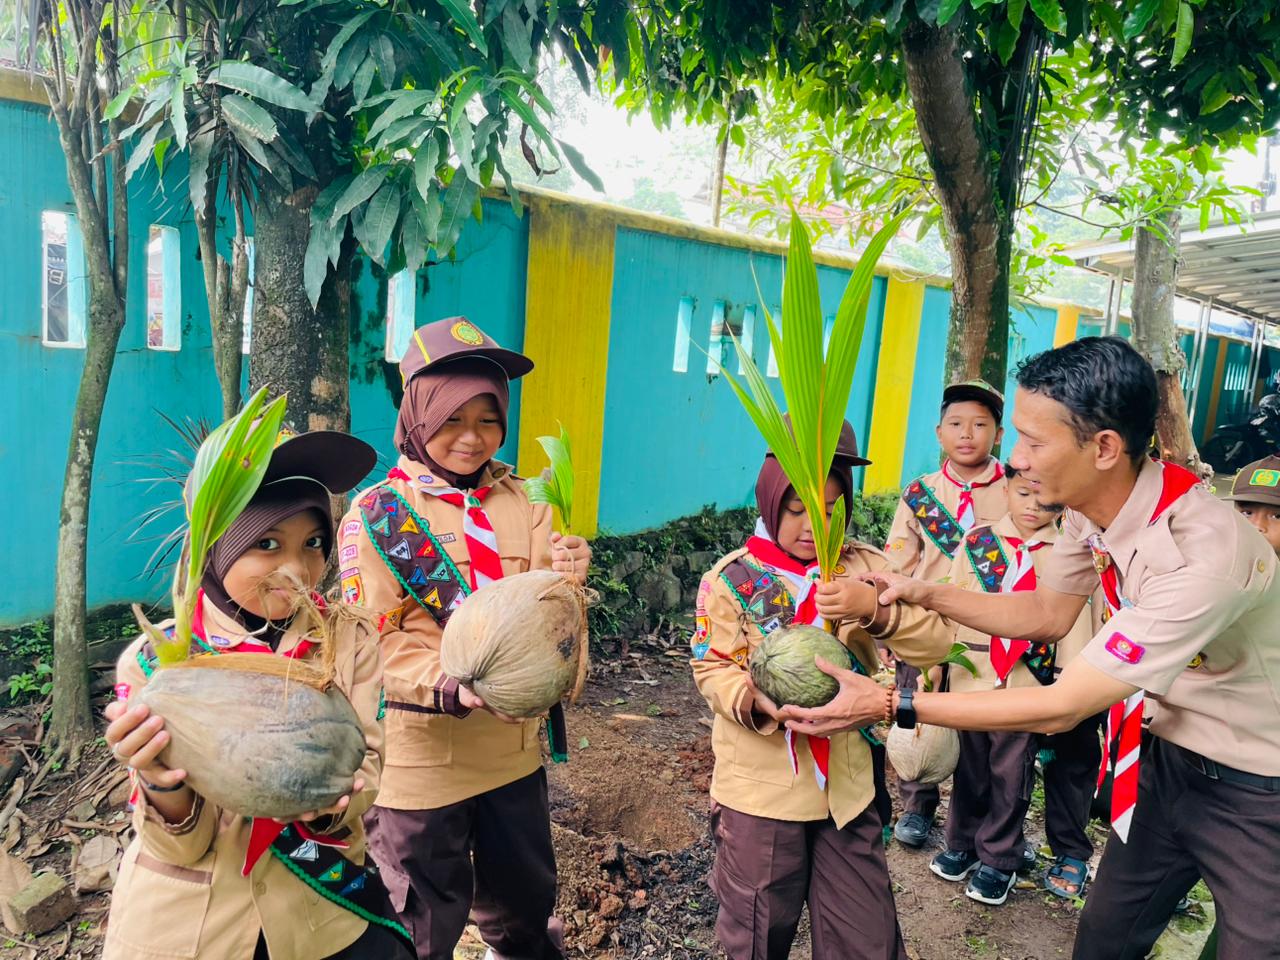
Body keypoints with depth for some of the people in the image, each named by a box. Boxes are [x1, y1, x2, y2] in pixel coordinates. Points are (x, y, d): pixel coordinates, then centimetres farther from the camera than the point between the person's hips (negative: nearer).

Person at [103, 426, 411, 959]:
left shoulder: (350, 636, -8)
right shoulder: (153, 658, -11)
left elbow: (364, 760, -8)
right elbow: (182, 846, -11)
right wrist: (162, 785, -31)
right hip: (186, 917, -1)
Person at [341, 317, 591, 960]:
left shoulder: (522, 503, 2)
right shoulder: (377, 513, -9)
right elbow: (373, 638, -13)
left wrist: (562, 580, -26)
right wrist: (448, 685, -30)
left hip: (514, 746, 4)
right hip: (420, 755, -3)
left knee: (525, 906, 25)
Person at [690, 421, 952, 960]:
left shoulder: (865, 567, -2)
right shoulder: (732, 577, -8)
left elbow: (935, 645, -10)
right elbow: (711, 668, -10)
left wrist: (874, 608, -27)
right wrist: (756, 701, -29)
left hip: (847, 784, 2)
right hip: (761, 788, -2)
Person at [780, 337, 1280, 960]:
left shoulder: (1202, 553, -35)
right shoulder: (1090, 508, -11)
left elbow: (1063, 708, -31)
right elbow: (1048, 611, 6)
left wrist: (889, 705, -28)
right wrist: (923, 594, -6)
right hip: (1170, 760, 7)